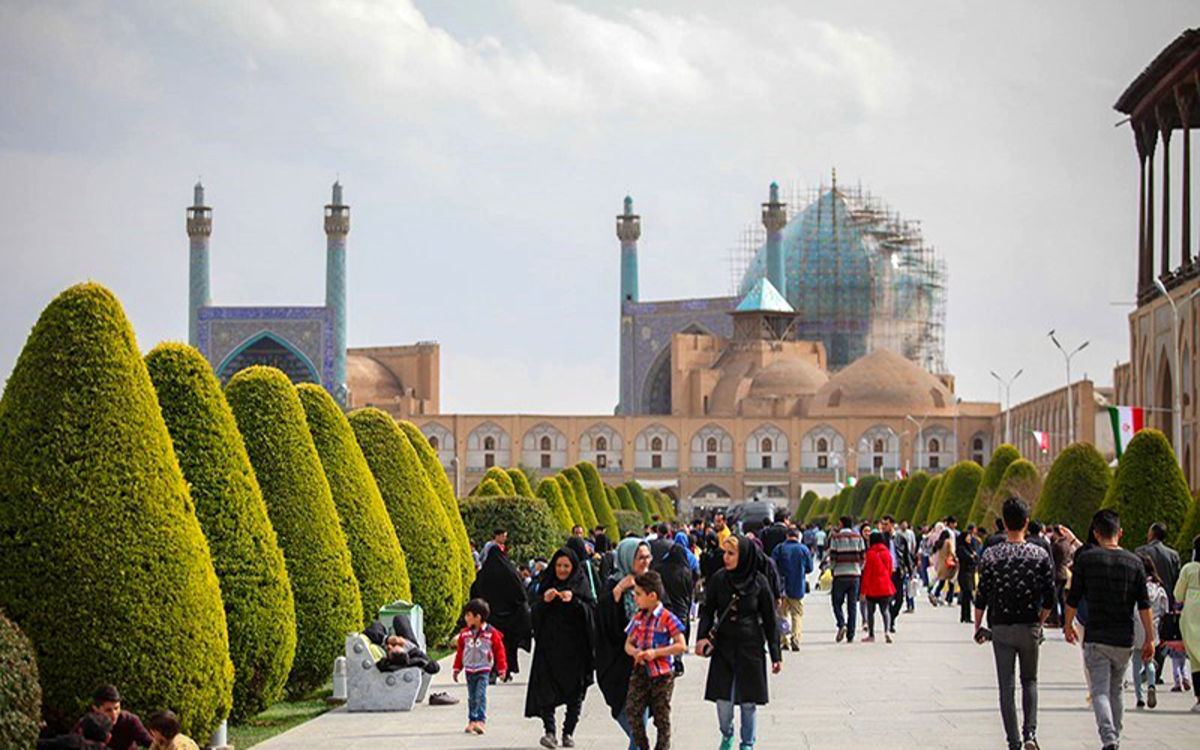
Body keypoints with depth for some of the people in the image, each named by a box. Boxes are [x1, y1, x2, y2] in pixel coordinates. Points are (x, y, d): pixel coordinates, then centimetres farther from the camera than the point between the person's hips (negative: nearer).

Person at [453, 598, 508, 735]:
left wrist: (502, 669, -2)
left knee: (481, 695, -14)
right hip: (469, 671, 5)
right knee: (472, 697, 9)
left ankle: (481, 721, -18)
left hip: (484, 670, -5)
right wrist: (457, 669, 13)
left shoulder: (492, 633, -7)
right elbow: (460, 651, 13)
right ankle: (472, 721, 17)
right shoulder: (465, 633, 5)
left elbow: (500, 651, -2)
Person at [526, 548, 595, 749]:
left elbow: (592, 611, -5)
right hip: (549, 647, 1)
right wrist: (544, 601, -13)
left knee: (574, 694, 2)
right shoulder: (546, 585, 10)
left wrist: (574, 601, -20)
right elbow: (535, 616, 6)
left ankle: (568, 732, 9)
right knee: (546, 690, -12)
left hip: (575, 648, -1)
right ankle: (549, 731, -13)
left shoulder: (581, 586, 5)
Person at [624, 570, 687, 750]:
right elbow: (628, 644, 14)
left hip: (661, 674, -5)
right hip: (640, 672, 5)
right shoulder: (637, 618, 7)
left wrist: (656, 652, -19)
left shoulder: (667, 618, -10)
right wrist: (635, 652, -10)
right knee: (632, 710, -6)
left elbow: (681, 646, -12)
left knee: (662, 716, 5)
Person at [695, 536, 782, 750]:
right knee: (723, 699, 0)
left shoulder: (759, 582, -6)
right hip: (723, 646, 1)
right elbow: (707, 610, 4)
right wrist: (703, 636, -13)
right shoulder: (718, 579, -2)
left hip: (750, 648, -1)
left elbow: (770, 619, -1)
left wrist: (776, 654, 0)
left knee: (748, 700, 3)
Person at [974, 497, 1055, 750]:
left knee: (1006, 686, 5)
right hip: (1030, 627, 1)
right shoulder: (1040, 555, -5)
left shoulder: (990, 555, -8)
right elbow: (1049, 598, -2)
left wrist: (978, 627, 6)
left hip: (1001, 627, -1)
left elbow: (982, 596, -5)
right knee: (1029, 681, 18)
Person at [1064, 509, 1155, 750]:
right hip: (1124, 640, 3)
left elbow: (1073, 598, 0)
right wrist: (1149, 638, 6)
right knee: (1116, 690, 19)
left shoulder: (1086, 559, -4)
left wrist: (1068, 626, 15)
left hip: (1096, 638, -3)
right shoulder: (1134, 562, 3)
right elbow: (1144, 605, 1)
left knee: (1100, 691, -6)